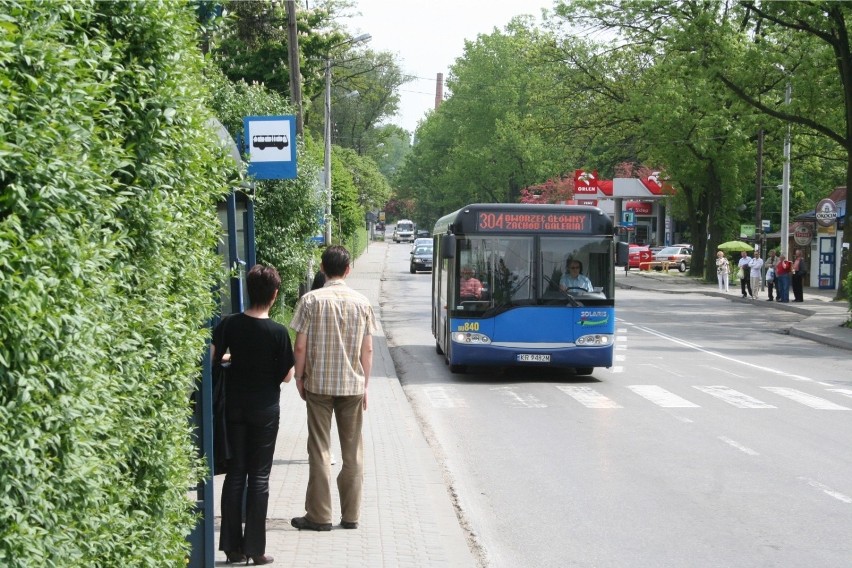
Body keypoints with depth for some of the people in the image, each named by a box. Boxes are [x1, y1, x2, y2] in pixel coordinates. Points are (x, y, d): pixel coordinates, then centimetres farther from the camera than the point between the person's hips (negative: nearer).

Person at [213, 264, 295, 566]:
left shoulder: (229, 324, -7)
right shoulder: (277, 332, -15)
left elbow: (211, 358, -5)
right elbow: (286, 375, -9)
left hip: (234, 406, 3)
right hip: (264, 410, -3)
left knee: (235, 472, 11)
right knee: (259, 476, 4)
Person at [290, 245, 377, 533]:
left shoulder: (311, 300, -7)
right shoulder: (361, 302, 0)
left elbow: (300, 346, -7)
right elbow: (367, 350, 2)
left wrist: (300, 377, 7)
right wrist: (364, 385, 11)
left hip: (318, 383, -2)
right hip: (353, 385, 2)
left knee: (320, 450, 4)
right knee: (353, 451, 9)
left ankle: (319, 515, 7)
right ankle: (351, 515, 13)